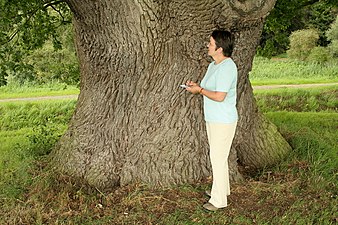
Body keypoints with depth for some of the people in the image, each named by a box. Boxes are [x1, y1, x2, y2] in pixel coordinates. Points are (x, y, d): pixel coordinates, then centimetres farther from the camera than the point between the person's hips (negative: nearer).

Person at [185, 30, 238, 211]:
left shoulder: (227, 67, -21)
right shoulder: (213, 65, 11)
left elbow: (219, 96, -26)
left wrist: (200, 90, -15)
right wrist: (196, 86, 3)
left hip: (223, 121, -10)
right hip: (212, 119, 10)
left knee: (218, 158, -3)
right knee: (217, 156, 21)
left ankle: (219, 200, 7)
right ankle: (222, 188, 38)